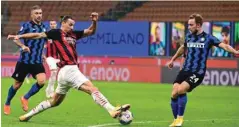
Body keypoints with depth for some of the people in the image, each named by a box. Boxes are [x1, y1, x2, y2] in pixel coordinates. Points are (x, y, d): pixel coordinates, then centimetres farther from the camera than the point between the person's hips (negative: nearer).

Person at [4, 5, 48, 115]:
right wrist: (23, 46, -29)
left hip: (37, 61, 4)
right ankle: (7, 104, 29)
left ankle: (25, 98, 4)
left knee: (42, 81, -19)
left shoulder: (43, 28, 9)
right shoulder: (27, 26, -6)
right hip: (24, 60, -4)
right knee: (17, 84, 5)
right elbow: (16, 39, -12)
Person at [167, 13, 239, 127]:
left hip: (198, 72, -5)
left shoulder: (208, 38, -6)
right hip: (185, 70, 5)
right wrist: (173, 60, 38)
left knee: (180, 89, -26)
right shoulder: (189, 36, 9)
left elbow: (224, 46, -16)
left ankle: (180, 118, -7)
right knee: (174, 94, -8)